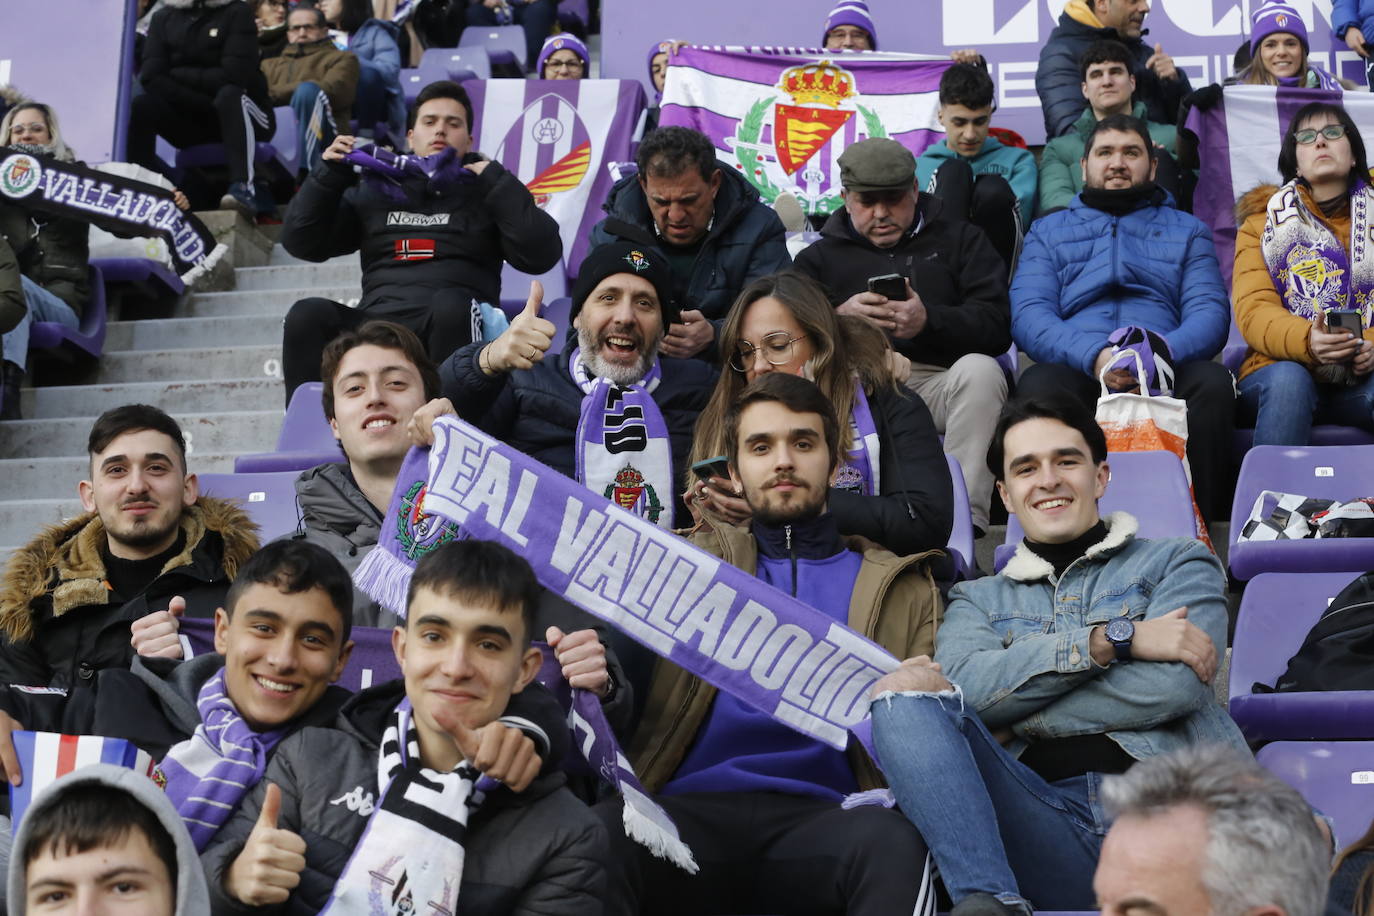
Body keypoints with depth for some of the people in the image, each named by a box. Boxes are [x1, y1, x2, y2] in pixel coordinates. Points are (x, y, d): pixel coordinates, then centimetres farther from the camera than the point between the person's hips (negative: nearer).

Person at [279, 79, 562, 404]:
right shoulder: (375, 189, 23)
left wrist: (496, 180, 0)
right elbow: (301, 242, 20)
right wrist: (331, 174, 9)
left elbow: (542, 255, 1)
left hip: (453, 328, -2)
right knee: (308, 314, -26)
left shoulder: (485, 192, 16)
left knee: (451, 304, -36)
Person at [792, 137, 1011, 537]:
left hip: (937, 380, 0)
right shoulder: (821, 256, 25)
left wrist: (929, 321, -14)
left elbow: (996, 326, 5)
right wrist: (838, 318, -15)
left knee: (980, 369, -33)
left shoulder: (960, 238, 21)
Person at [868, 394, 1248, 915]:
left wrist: (1007, 713, 2)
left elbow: (1173, 685, 0)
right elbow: (966, 687, 3)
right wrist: (1113, 638, -4)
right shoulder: (978, 600, 28)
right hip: (1041, 823, 3)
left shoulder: (1176, 563, 22)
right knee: (904, 690, -25)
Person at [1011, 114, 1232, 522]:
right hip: (1078, 373, -1)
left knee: (1213, 382, -33)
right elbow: (1028, 316, 5)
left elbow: (1210, 313, 8)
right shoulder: (1048, 231, 24)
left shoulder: (1187, 231, 26)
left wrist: (1163, 350, -17)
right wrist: (1094, 355, -17)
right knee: (1037, 385, -36)